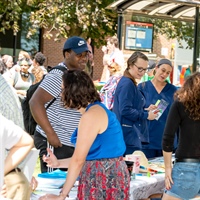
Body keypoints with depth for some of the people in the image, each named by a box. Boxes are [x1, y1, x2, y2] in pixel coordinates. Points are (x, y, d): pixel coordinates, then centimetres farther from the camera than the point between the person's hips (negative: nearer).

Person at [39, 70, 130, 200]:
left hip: (103, 178, -9)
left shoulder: (92, 115, -16)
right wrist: (58, 163, 20)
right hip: (106, 175, 9)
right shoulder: (97, 110, 13)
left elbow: (78, 160, -15)